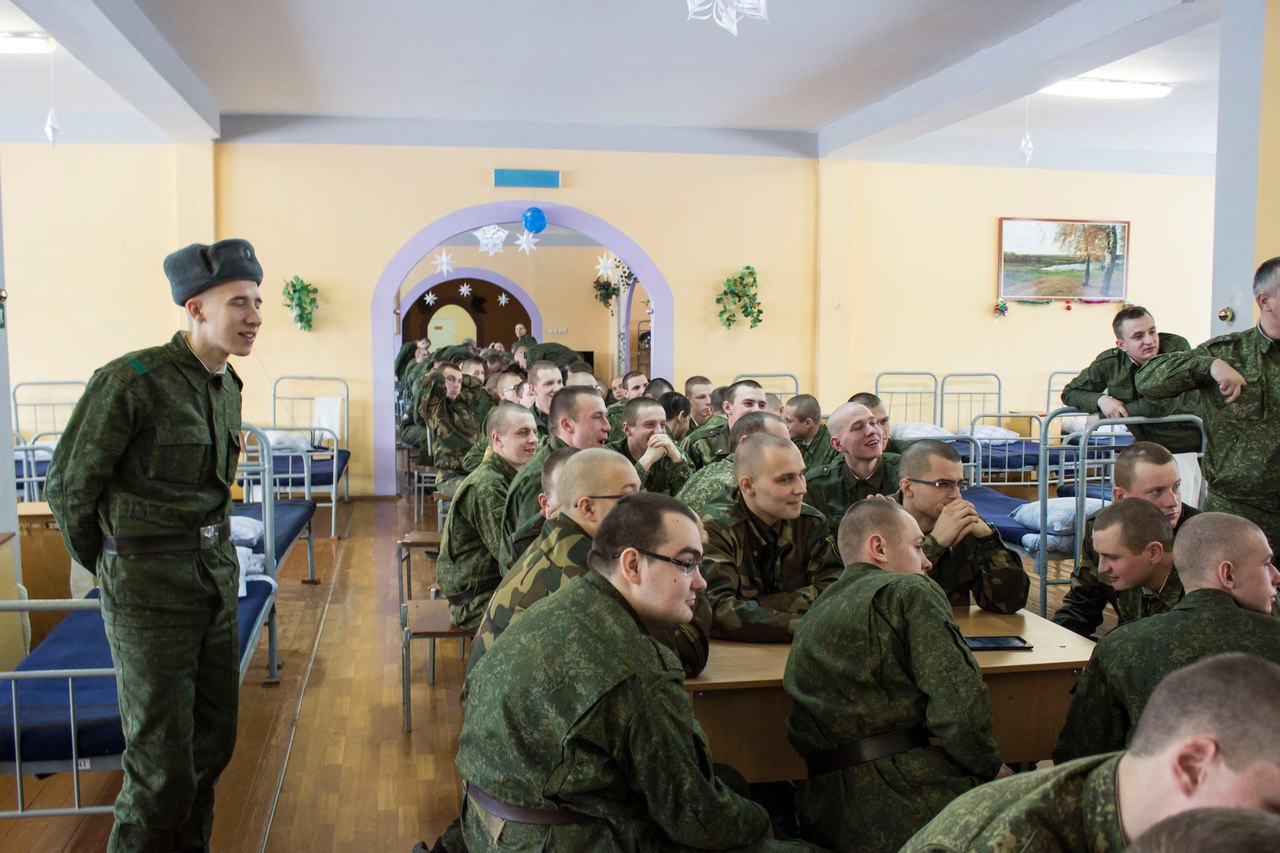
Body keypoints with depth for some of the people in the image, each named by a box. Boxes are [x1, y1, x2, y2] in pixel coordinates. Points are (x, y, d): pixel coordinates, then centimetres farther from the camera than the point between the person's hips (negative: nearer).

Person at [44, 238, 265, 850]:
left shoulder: (227, 385, 6)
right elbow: (67, 488, -9)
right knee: (163, 762, 0)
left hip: (217, 573, 7)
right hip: (151, 587, -7)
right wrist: (108, 569, 3)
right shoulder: (131, 381, -18)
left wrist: (210, 556, 15)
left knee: (214, 738, 16)